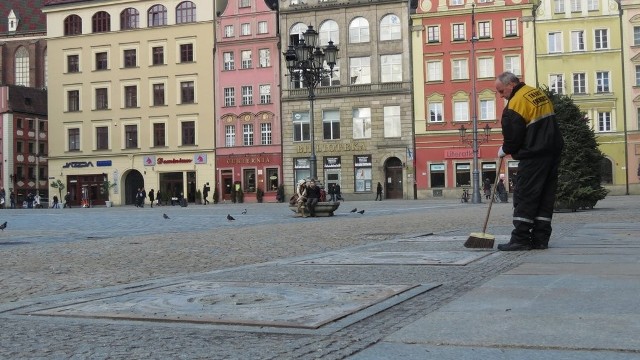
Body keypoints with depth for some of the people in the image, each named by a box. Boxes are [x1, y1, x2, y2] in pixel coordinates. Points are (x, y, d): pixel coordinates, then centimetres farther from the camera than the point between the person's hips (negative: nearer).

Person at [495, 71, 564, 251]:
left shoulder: (516, 102, -13)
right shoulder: (538, 93, 15)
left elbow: (513, 136, -13)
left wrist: (505, 150, 7)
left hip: (534, 156, -9)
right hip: (553, 151, 9)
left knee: (524, 196, -5)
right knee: (546, 196, 8)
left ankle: (520, 239, -5)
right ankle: (540, 238, 10)